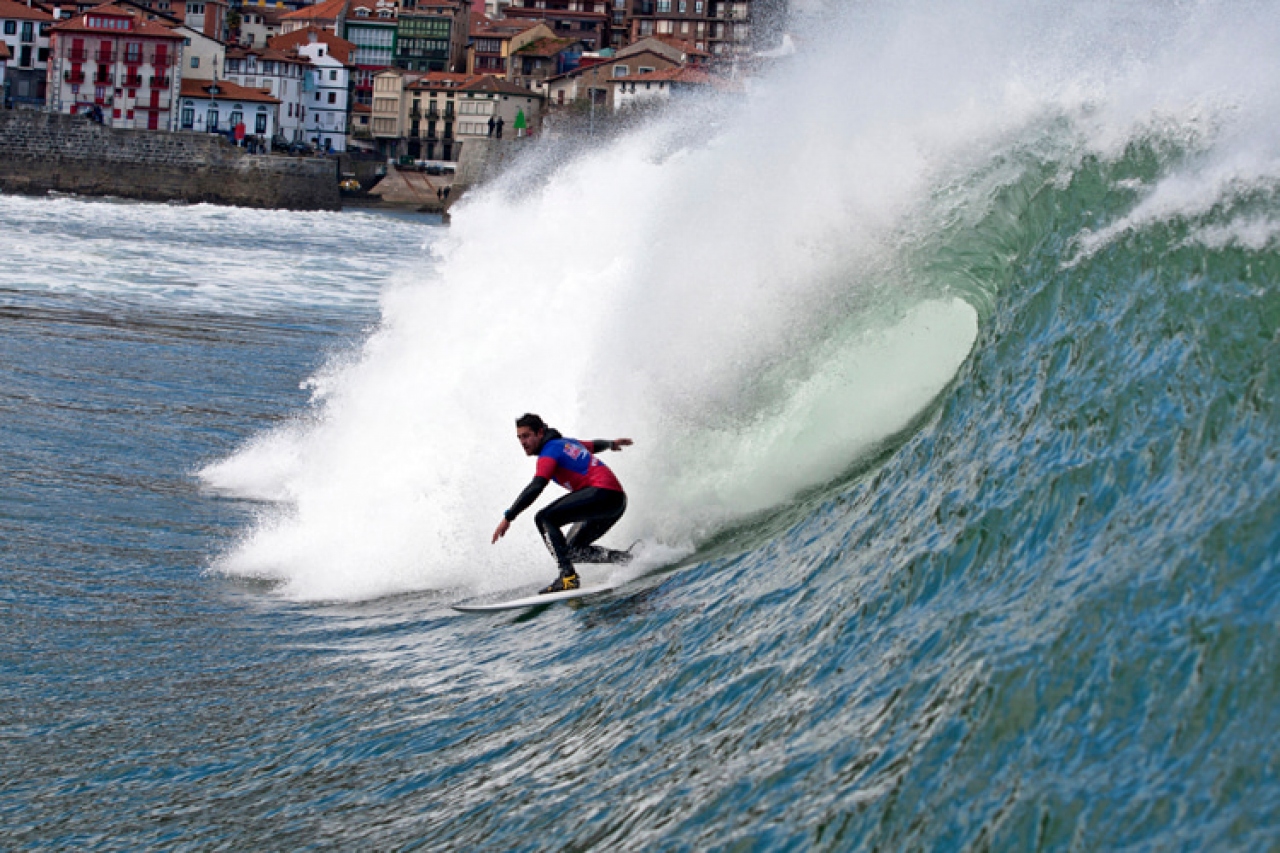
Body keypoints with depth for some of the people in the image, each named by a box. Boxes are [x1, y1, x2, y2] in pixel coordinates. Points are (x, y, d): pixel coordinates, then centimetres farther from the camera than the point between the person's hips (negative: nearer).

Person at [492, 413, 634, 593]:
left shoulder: (550, 451, -5)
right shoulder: (566, 442, 21)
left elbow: (535, 488, -18)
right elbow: (594, 446, 41)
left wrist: (508, 518, -19)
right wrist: (611, 444, 65)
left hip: (602, 492, -10)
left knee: (545, 518, -15)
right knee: (573, 550, 11)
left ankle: (568, 576, -26)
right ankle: (626, 559, 2)